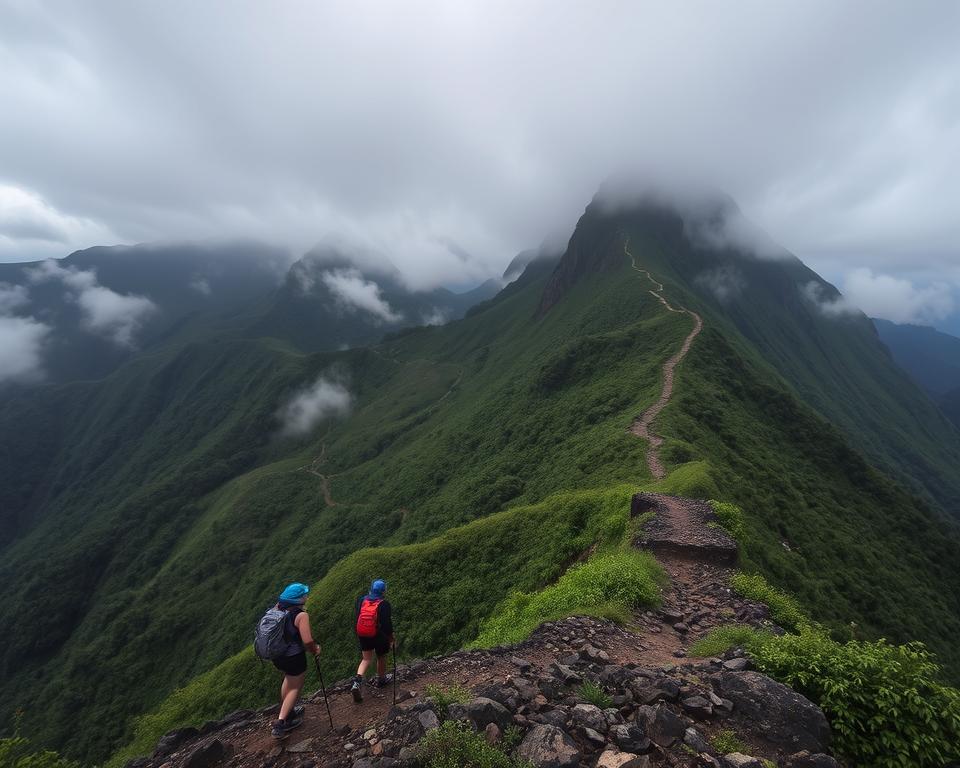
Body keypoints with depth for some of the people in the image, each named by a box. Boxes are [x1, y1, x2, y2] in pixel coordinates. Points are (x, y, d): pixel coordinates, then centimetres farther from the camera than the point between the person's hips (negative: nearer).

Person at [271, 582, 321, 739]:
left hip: (276, 655, 7)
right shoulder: (301, 615, -25)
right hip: (293, 657, -7)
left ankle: (287, 711, 44)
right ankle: (280, 723, 10)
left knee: (289, 678, 31)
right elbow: (307, 641, -29)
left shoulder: (278, 608, -6)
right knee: (295, 688, 14)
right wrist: (314, 649, -9)